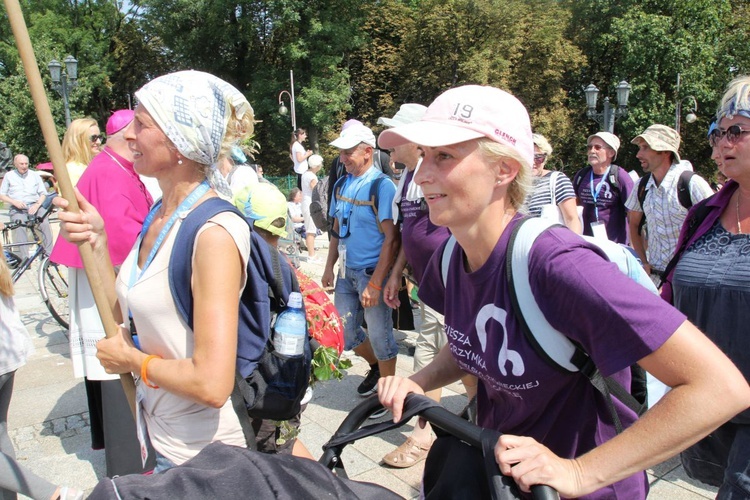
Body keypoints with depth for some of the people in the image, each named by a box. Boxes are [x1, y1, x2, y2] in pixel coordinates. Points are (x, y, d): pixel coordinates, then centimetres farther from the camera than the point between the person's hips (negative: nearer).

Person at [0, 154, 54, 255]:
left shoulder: (35, 175, 18)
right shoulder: (9, 176, 15)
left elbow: (43, 194, 12)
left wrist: (37, 205, -7)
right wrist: (15, 202, -8)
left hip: (34, 206, 1)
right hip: (17, 208, 0)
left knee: (45, 223, -30)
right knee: (20, 226, -32)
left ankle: (49, 253, -29)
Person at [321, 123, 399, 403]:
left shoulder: (382, 186, -14)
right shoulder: (342, 184, 8)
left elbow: (392, 238, -19)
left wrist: (375, 283, -22)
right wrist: (329, 267, 12)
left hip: (371, 273, -7)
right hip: (346, 272, 7)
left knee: (379, 335, 4)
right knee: (344, 330, 15)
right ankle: (375, 366, 41)